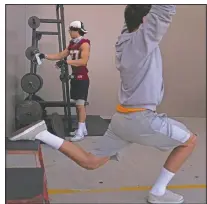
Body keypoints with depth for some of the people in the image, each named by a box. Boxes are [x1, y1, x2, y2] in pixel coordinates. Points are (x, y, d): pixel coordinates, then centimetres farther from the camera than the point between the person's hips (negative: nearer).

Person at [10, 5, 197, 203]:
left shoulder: (126, 38, 9)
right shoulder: (143, 38, -13)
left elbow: (135, 10, 23)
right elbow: (165, 9, -17)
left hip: (122, 117, 8)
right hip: (140, 118, -8)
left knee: (89, 162, 16)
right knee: (189, 140, 10)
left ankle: (42, 134, 5)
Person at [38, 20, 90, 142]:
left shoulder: (84, 44, -10)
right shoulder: (72, 44, 15)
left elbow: (84, 61, -23)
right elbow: (60, 56, 15)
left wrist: (67, 62, -27)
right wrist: (45, 56, 7)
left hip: (82, 78, -8)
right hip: (75, 77, 8)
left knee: (80, 104, -10)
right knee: (78, 104, 10)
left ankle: (80, 132, -7)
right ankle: (82, 128, 19)